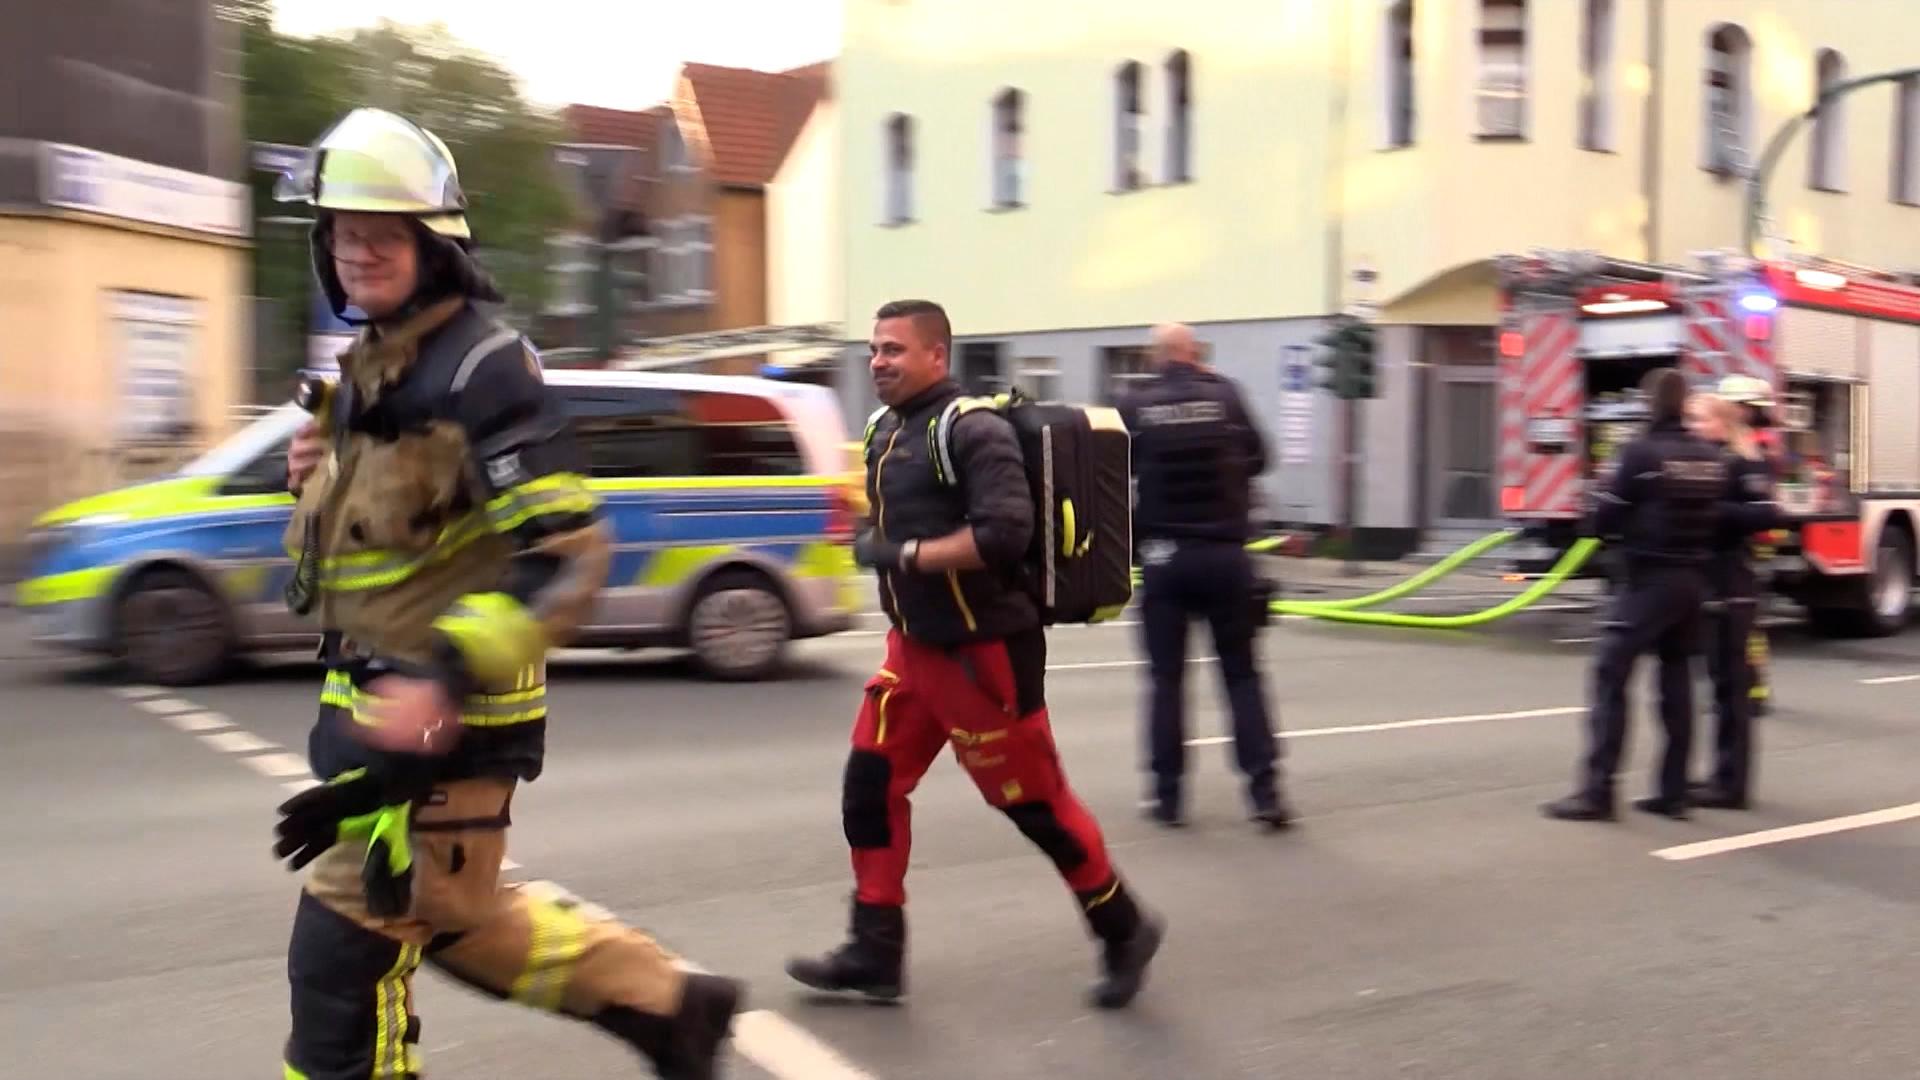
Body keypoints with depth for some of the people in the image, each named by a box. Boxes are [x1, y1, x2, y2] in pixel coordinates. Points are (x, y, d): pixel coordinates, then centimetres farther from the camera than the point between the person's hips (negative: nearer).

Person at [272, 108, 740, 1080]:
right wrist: (316, 480, 3)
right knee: (453, 917, 20)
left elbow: (568, 558, -24)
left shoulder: (482, 371, -17)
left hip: (444, 717, -10)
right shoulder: (365, 368, 12)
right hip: (373, 704, 10)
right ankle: (663, 1001, 33)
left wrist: (445, 680, -32)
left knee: (342, 954, -2)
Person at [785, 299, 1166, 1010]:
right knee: (869, 787, 5)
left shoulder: (972, 429, -18)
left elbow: (1004, 535, -29)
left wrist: (904, 555, -23)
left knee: (1032, 800, 2)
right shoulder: (887, 428, 9)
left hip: (982, 652, -9)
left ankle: (1124, 932, 22)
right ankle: (875, 954, 16)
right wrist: (874, 549, 4)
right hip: (913, 646, 9)